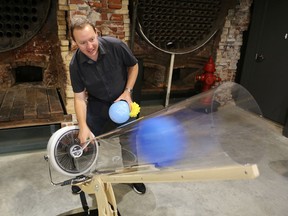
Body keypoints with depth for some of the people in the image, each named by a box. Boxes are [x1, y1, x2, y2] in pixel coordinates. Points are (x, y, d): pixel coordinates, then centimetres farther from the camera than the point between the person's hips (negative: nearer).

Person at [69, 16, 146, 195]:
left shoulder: (116, 46, -25)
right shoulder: (76, 64, -21)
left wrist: (127, 92, -17)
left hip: (122, 101, 0)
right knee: (85, 141, 2)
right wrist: (83, 126, -30)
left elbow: (134, 66, -8)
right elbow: (79, 97, -17)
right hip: (97, 105, 1)